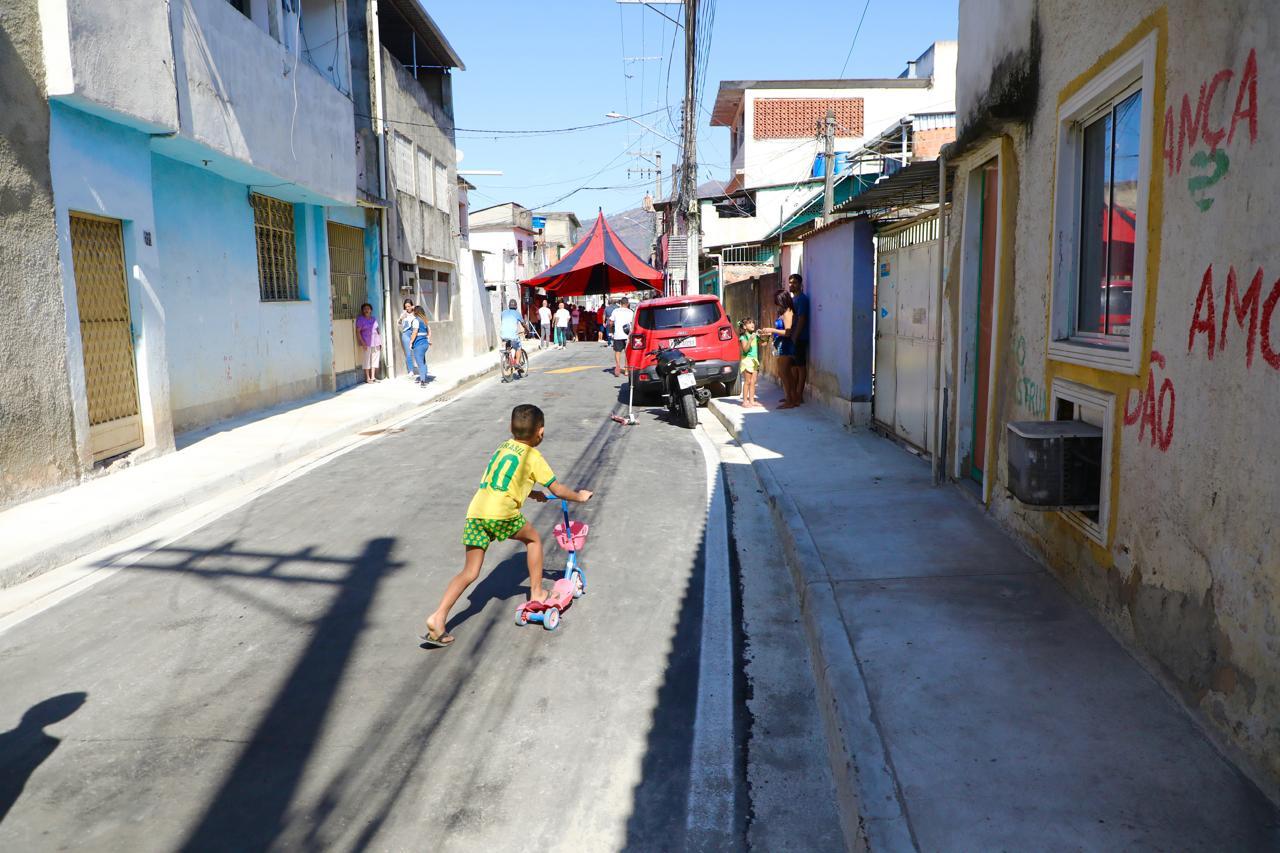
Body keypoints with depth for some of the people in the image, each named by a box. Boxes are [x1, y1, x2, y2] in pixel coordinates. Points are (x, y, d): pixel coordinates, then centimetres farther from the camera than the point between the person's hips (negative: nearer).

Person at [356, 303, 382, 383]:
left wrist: (380, 342, 12)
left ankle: (373, 377, 15)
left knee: (375, 359, 8)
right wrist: (362, 342, -16)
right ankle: (368, 378, 4)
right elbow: (358, 332, -8)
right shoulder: (360, 319, -3)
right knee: (367, 360, -2)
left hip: (375, 343, 6)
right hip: (366, 344, -6)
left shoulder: (373, 319, 14)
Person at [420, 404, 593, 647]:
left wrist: (532, 494, 48)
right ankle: (537, 592, 29)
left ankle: (438, 617, -6)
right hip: (501, 514, -5)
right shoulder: (533, 457, 7)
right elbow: (558, 490, 13)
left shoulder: (503, 447, 25)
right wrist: (579, 496, 30)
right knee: (533, 538, 24)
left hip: (475, 511, 5)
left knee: (469, 572, 7)